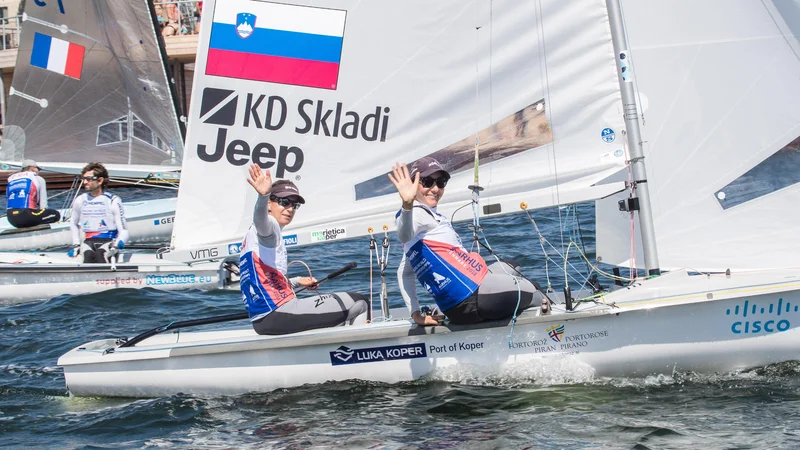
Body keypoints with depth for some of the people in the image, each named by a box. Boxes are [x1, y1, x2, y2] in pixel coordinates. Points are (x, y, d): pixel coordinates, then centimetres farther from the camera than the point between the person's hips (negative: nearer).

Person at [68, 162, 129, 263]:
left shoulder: (113, 201, -1)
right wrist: (76, 245, 15)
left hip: (109, 241, -2)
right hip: (88, 241, 2)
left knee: (99, 254, -37)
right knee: (88, 255, -34)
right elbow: (73, 223, 29)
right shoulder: (80, 201, 11)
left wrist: (116, 245, -20)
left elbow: (123, 231, -2)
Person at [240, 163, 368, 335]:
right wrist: (263, 196, -52)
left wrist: (297, 282, 28)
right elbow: (260, 219, -32)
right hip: (276, 313, -11)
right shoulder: (268, 226, -5)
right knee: (359, 303, -5)